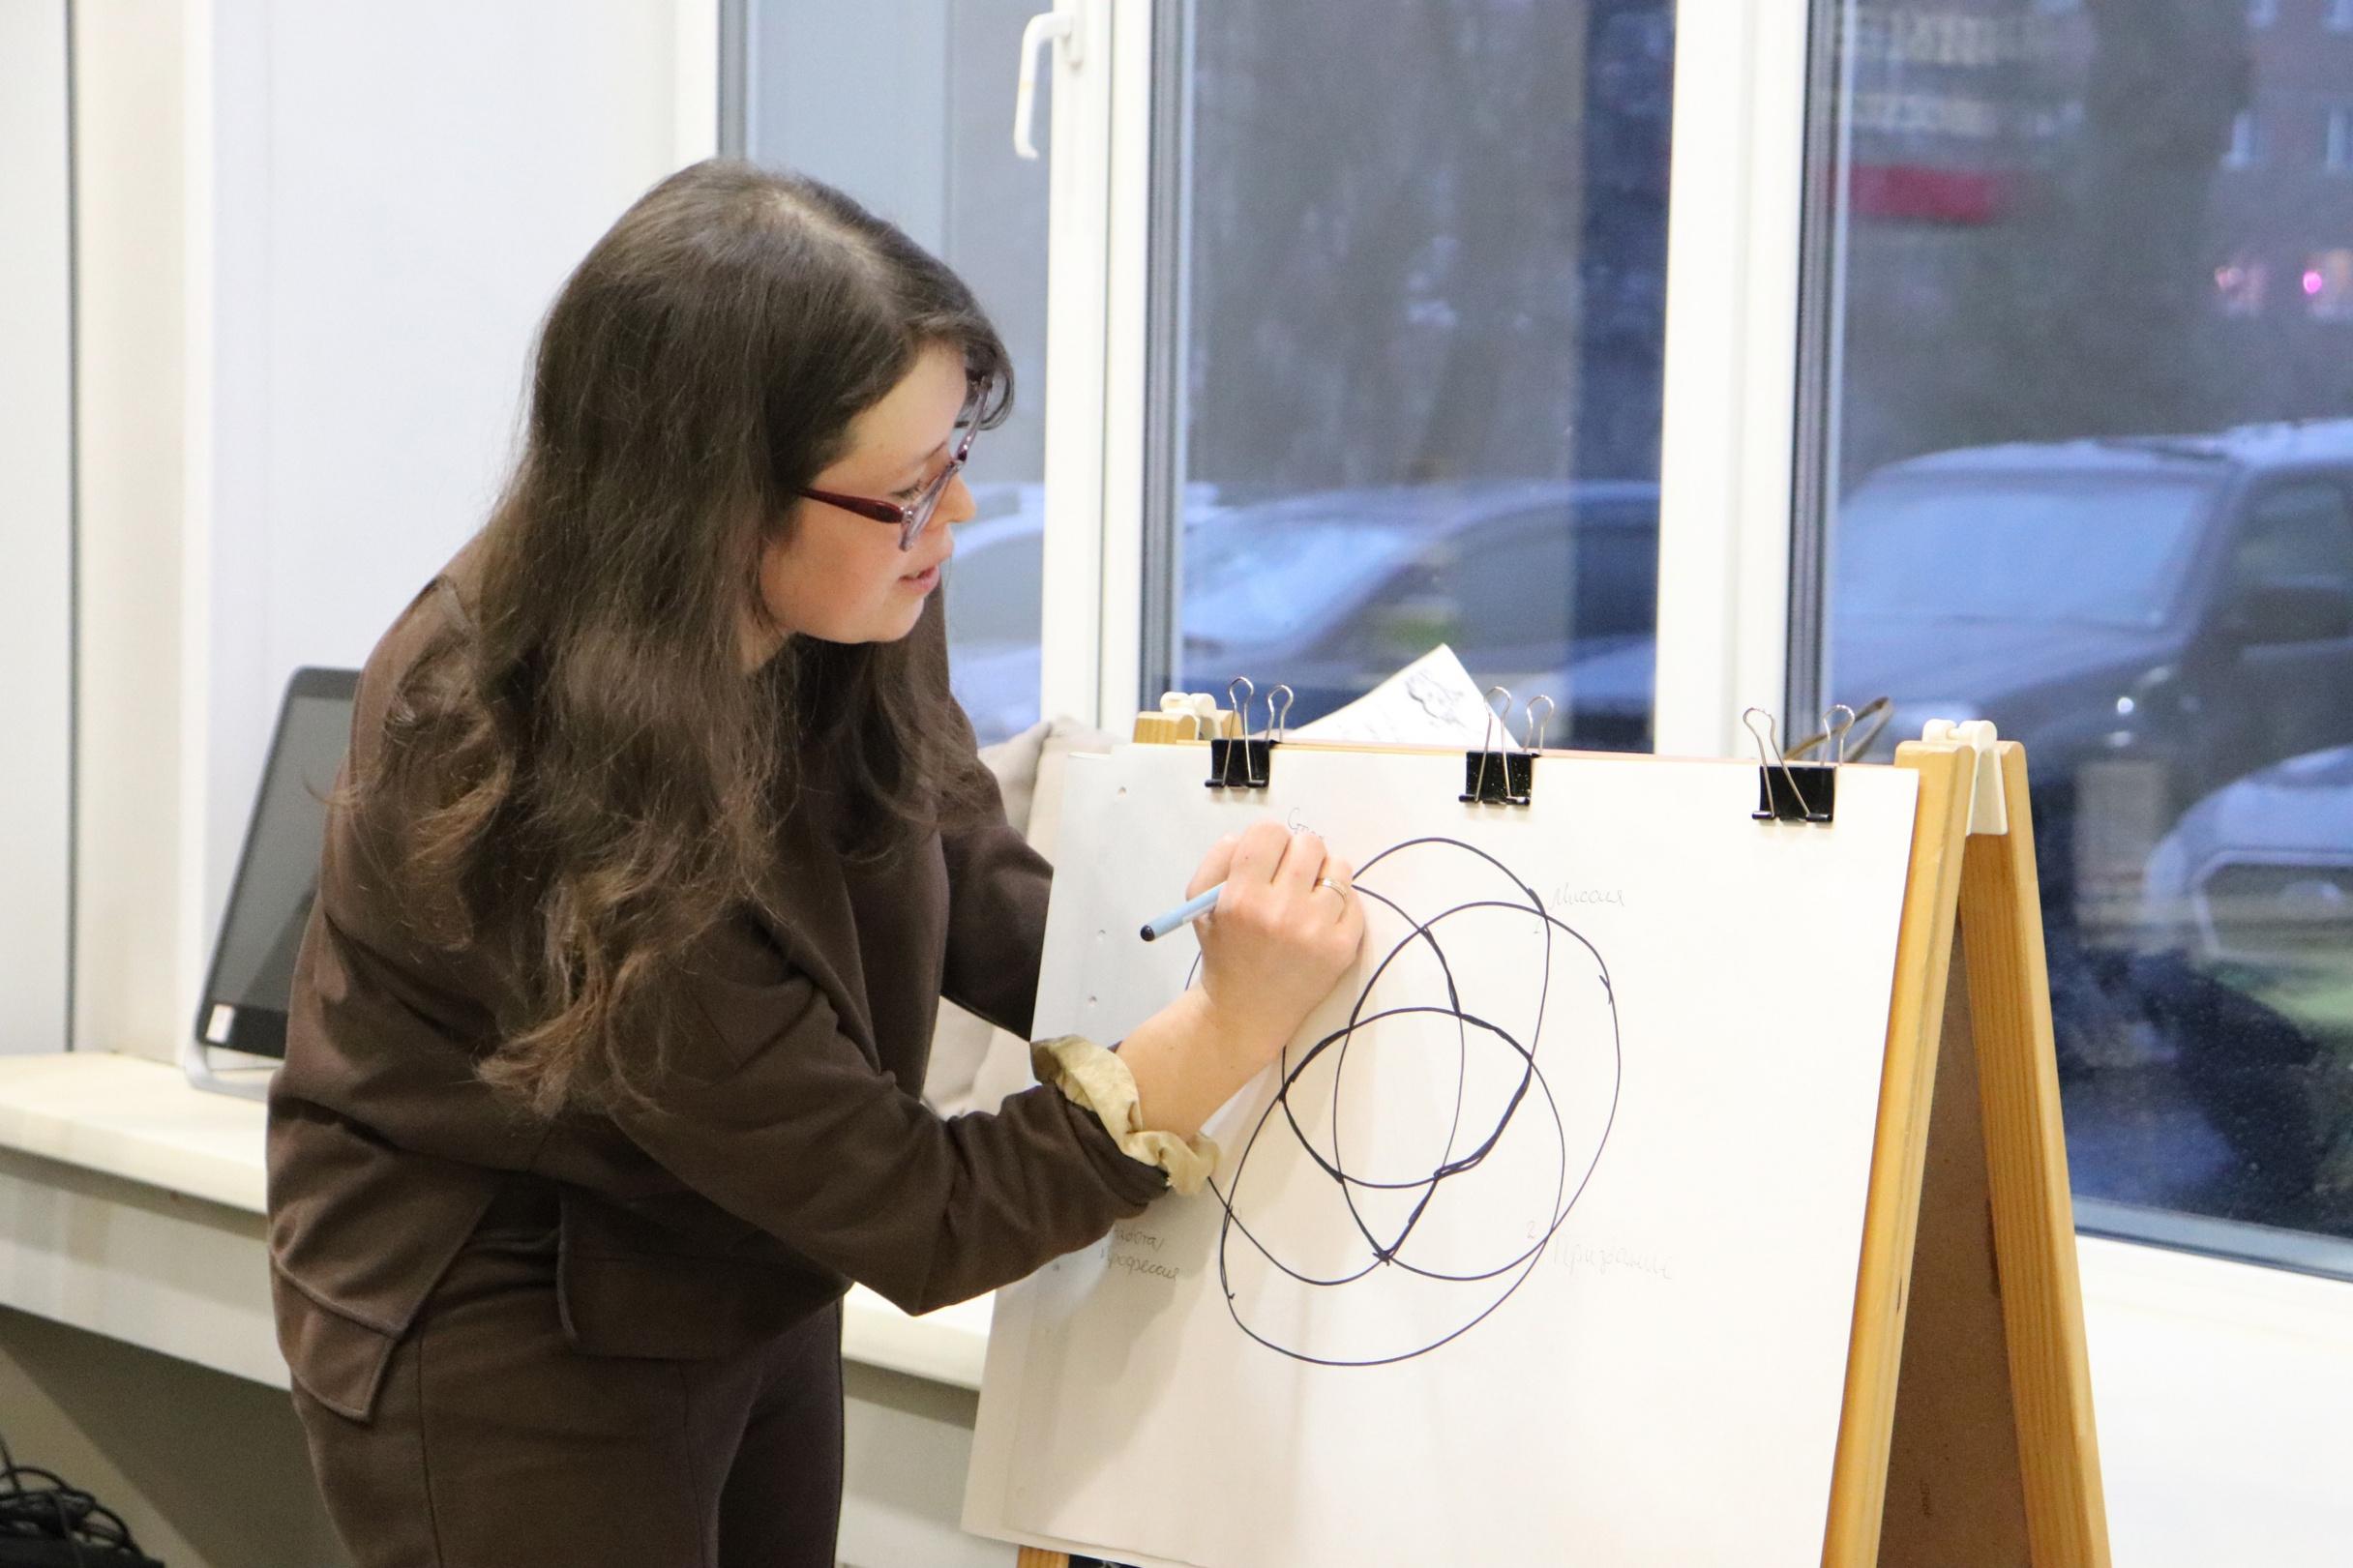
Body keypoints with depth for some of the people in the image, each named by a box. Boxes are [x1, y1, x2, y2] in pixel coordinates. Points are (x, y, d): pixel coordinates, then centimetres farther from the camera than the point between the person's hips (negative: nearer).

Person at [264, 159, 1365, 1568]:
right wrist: (1224, 1035, -29)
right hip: (504, 1351, -7)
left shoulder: (850, 613, -16)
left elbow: (970, 881, 3)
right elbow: (913, 1219, -26)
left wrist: (1175, 988, -13)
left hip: (748, 1299, 7)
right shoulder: (549, 812, -34)